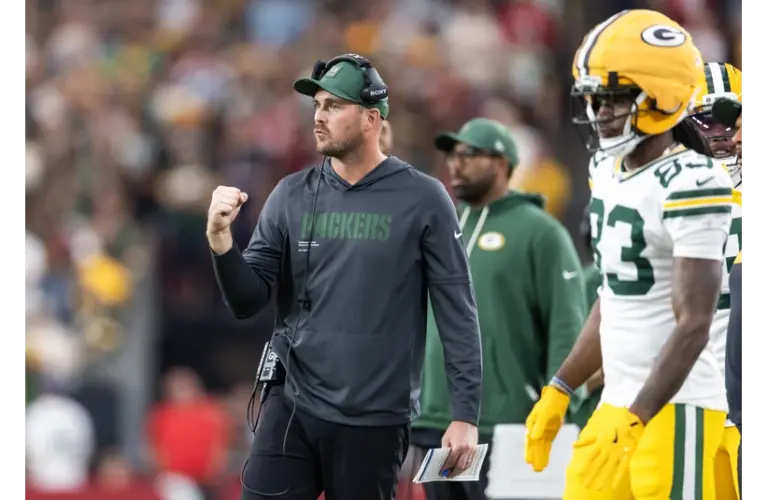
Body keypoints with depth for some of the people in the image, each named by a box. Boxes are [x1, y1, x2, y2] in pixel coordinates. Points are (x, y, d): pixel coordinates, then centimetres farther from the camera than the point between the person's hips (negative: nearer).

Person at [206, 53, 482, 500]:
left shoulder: (421, 200, -3)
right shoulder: (292, 196, 7)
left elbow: (457, 312, -3)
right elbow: (248, 302, 7)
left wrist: (466, 415, -6)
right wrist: (221, 239, -12)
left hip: (375, 423, -3)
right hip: (292, 409, 3)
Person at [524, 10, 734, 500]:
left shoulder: (689, 186, -16)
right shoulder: (610, 173, 11)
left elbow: (693, 327, -20)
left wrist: (631, 422, -24)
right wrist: (558, 392, 23)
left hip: (676, 409, -9)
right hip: (619, 404, 9)